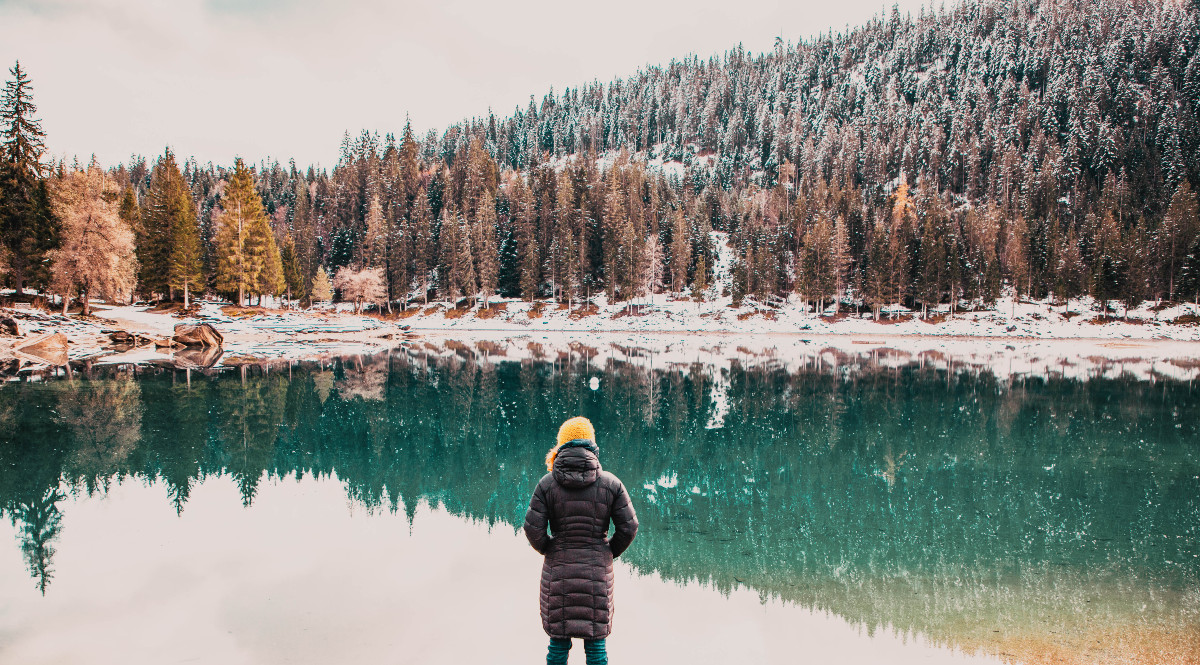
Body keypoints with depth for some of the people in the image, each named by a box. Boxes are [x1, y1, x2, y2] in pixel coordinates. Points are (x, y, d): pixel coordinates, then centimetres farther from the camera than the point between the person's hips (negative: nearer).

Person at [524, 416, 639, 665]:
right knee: (596, 643, 10)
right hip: (597, 571, 0)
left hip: (558, 571, 0)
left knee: (558, 644, 11)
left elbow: (533, 529, -8)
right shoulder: (610, 483, -4)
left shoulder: (547, 483, -6)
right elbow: (629, 526, -4)